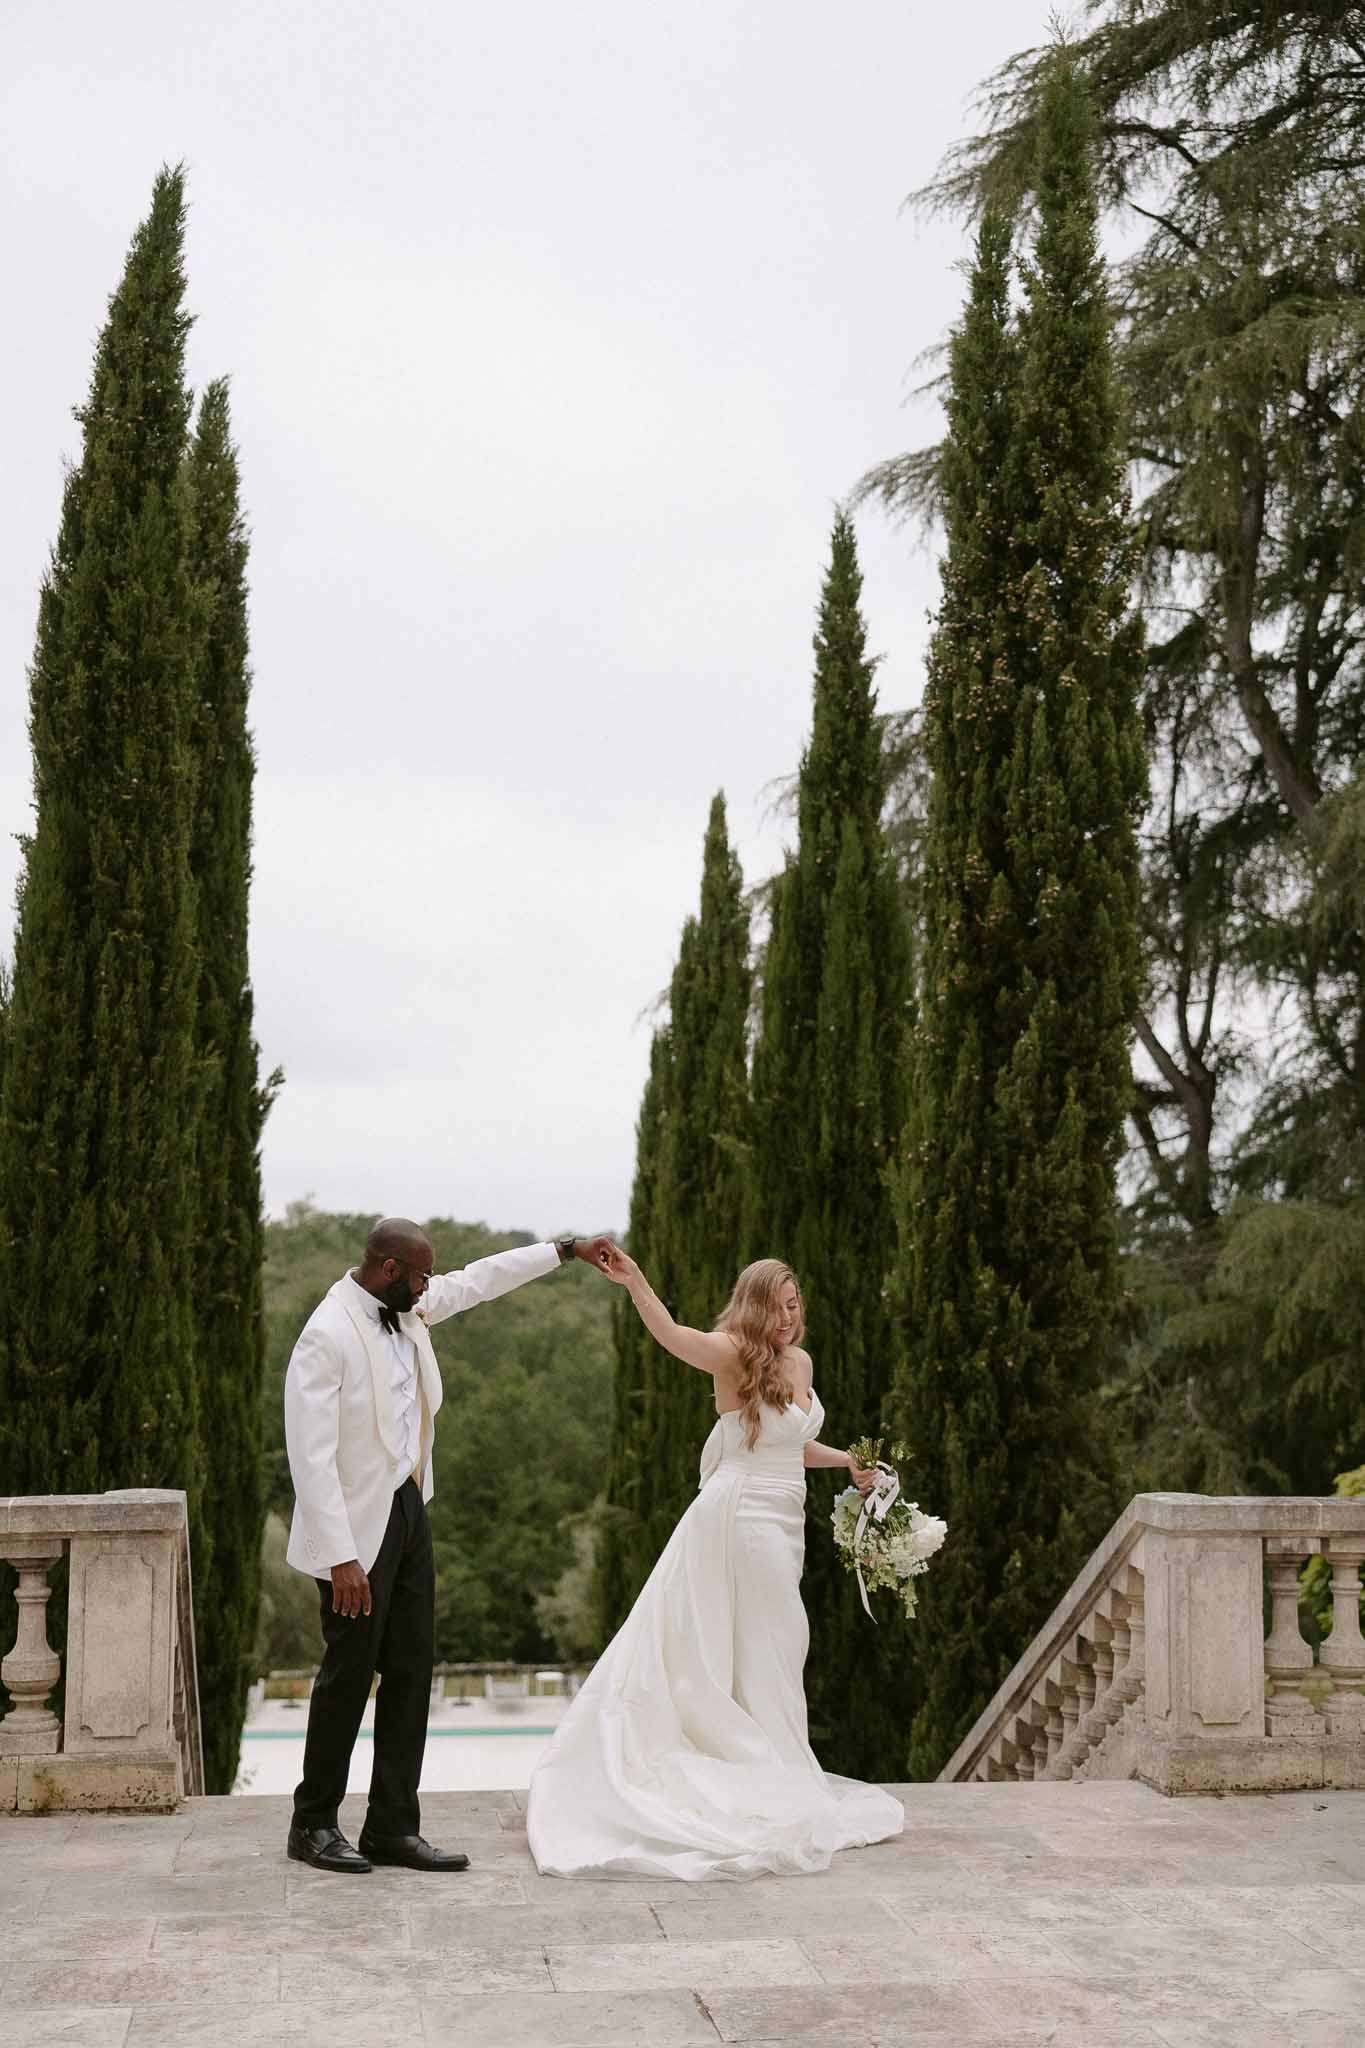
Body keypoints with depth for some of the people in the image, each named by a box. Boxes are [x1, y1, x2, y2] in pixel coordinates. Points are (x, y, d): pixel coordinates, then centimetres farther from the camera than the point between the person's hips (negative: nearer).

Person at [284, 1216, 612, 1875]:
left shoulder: (406, 1309, 5)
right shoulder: (327, 1336, -20)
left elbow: (478, 1280, 22)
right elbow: (310, 1455, -23)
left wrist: (568, 1250, 25)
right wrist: (341, 1556, -25)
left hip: (408, 1512, 8)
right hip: (359, 1525, -8)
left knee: (411, 1675, 8)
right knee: (348, 1675, 2)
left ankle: (393, 1828, 15)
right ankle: (314, 1826, 18)